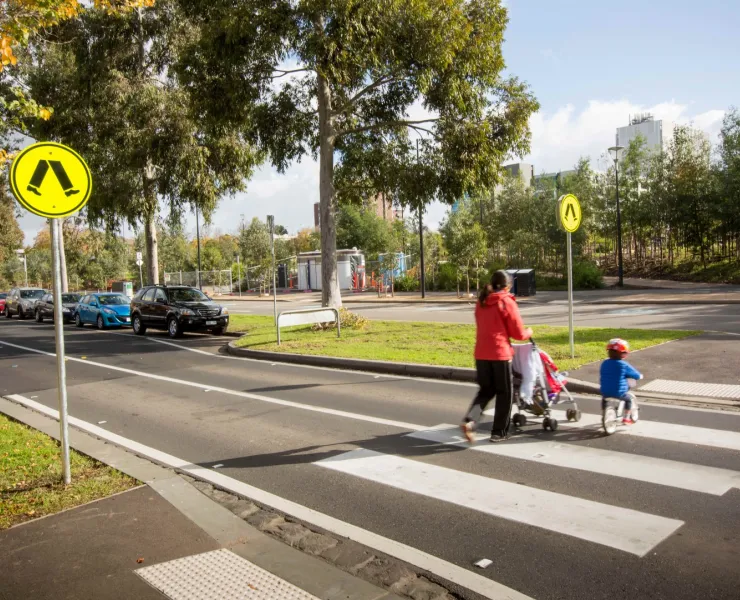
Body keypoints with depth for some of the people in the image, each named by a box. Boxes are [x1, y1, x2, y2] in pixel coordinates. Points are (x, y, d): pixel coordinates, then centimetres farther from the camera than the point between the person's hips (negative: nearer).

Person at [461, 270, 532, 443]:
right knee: (505, 393, 11)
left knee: (486, 390, 17)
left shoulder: (481, 302, 11)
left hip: (481, 353, 5)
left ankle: (469, 420, -3)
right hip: (500, 353, -5)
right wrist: (529, 332, 16)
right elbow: (519, 334, -5)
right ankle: (499, 432, 16)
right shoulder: (507, 302, -7)